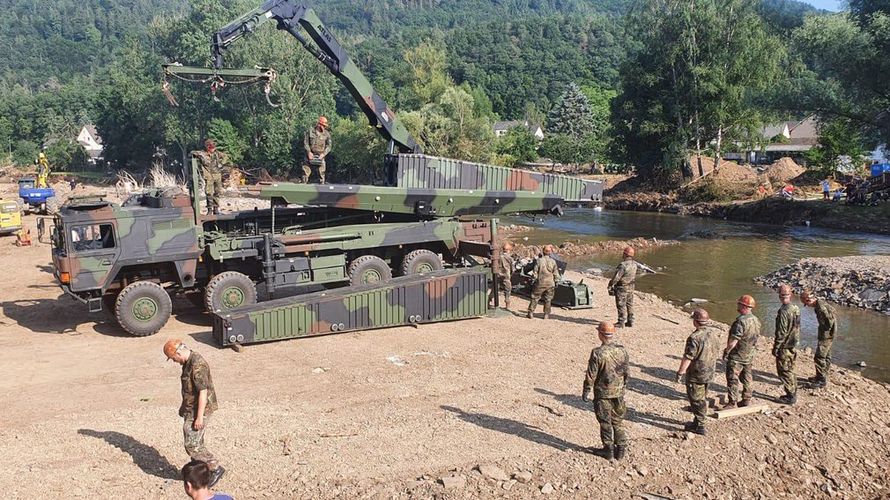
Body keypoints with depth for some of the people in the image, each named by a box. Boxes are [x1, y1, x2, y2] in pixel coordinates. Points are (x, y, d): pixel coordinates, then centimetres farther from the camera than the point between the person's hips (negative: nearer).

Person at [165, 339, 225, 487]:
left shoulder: (197, 365, -25)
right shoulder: (188, 361, 7)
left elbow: (203, 392, -25)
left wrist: (199, 417, -23)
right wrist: (184, 407, 27)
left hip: (199, 410, -10)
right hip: (191, 408, 10)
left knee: (191, 444, -7)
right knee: (195, 442, 15)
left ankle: (215, 468, 2)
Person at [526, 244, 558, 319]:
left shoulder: (539, 260, -8)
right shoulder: (553, 261, -2)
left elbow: (535, 272, -6)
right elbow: (556, 274, 2)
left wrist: (535, 280, 5)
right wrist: (556, 284, 11)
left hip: (540, 283, -2)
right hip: (550, 283, 2)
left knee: (535, 298, 7)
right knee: (548, 300, 11)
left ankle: (531, 313, 7)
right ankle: (546, 315, 12)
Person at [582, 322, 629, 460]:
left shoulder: (597, 353, -19)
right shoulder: (622, 350, -3)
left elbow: (591, 375, -15)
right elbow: (626, 371, 7)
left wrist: (586, 392, -4)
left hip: (602, 393, -4)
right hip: (619, 392, 5)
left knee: (605, 422, 8)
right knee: (618, 421, 16)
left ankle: (609, 450, 15)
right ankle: (621, 450, 20)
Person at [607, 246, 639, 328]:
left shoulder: (623, 265, -25)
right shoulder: (635, 264, 0)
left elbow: (616, 277, -23)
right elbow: (639, 267, 23)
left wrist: (610, 285, -12)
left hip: (622, 288, -8)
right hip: (631, 287, 8)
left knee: (621, 305, -1)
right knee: (629, 304, 15)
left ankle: (621, 322, 3)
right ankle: (630, 321, 21)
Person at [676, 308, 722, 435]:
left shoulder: (695, 338, -27)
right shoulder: (715, 333, -5)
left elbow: (688, 358, -25)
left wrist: (680, 372, -15)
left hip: (696, 374, -8)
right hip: (710, 373, 8)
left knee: (696, 399, 5)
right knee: (702, 397, 22)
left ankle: (699, 426, 11)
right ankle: (698, 420, 35)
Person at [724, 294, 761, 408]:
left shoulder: (741, 321, -25)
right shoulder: (756, 320, 4)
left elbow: (734, 340, -24)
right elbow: (756, 337, 13)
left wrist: (726, 351, -13)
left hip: (737, 355, -9)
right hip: (750, 355, 9)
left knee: (733, 379, -1)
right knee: (747, 378, 17)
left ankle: (732, 402, 1)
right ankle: (746, 400, 26)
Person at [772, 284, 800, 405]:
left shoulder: (783, 311, -22)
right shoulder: (796, 309, 4)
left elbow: (781, 332, -21)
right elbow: (797, 328, 13)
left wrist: (776, 347, -14)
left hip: (785, 347, -8)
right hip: (793, 345, 8)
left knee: (784, 372, 1)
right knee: (790, 370, 18)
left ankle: (790, 396, 6)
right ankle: (793, 394, 26)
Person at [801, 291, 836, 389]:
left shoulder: (820, 307, -24)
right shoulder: (822, 303, 8)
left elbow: (830, 320, -29)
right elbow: (834, 312, 20)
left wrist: (826, 329, -10)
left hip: (826, 336, -11)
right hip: (828, 335, 11)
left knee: (819, 357, -7)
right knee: (826, 356, 19)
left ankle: (822, 380, -3)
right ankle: (822, 377, 30)